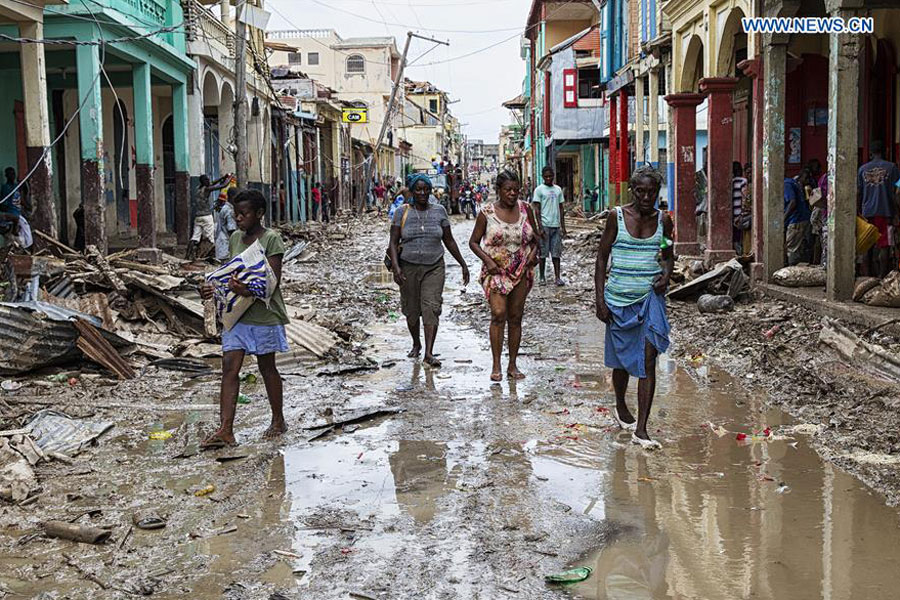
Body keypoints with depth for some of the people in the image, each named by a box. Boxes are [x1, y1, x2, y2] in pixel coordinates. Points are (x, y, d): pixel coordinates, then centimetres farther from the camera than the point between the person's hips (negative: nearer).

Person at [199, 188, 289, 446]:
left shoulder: (271, 239, -10)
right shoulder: (235, 238, 11)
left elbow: (273, 281, -16)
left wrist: (248, 291, -33)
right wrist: (214, 288, -1)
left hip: (264, 313, -6)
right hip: (237, 313, 6)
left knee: (267, 367, 7)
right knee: (229, 367, -4)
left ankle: (278, 421, 25)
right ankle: (226, 430, -6)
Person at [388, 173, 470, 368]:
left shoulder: (439, 211, 3)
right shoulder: (402, 213, 0)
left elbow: (449, 241, 9)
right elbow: (393, 243, -4)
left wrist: (463, 264, 8)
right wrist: (396, 267, -18)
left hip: (434, 268, 0)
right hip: (409, 268, 0)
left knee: (431, 308, -14)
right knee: (411, 311, 9)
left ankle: (429, 353, -17)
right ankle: (416, 344, 34)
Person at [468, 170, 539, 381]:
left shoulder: (525, 209, 4)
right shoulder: (487, 212, -4)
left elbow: (535, 236, 17)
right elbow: (474, 242, 2)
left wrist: (534, 251, -3)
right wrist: (488, 260, -12)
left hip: (521, 271, 3)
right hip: (496, 270, -3)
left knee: (515, 318, 7)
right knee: (498, 314, -15)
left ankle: (513, 365, 14)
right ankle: (496, 365, -7)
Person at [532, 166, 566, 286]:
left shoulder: (558, 189, 12)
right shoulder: (539, 190, -2)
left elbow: (561, 209, 15)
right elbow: (537, 210, -5)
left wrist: (563, 226, 9)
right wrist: (540, 227, -12)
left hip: (556, 226, 4)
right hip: (545, 225, -4)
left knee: (556, 253, 3)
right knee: (543, 253, 1)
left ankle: (558, 277, 3)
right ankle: (542, 277, 10)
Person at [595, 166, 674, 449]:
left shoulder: (663, 220, 3)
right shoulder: (617, 217, -4)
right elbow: (602, 258, -1)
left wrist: (666, 275, -5)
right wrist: (600, 299, -7)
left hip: (651, 297, 1)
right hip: (619, 298, -1)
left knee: (648, 361, -9)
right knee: (622, 358, 15)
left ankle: (641, 429, -6)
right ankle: (620, 408, 42)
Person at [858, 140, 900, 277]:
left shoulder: (862, 169, 7)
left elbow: (858, 193, 8)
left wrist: (860, 212, 17)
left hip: (868, 213, 3)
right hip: (885, 212, -3)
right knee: (884, 245, -2)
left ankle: (871, 275, 14)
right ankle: (882, 276, -8)